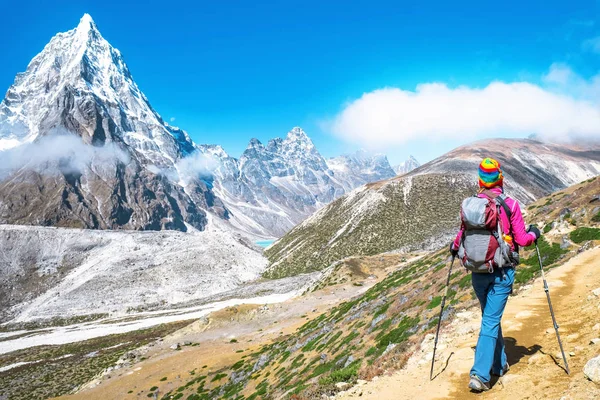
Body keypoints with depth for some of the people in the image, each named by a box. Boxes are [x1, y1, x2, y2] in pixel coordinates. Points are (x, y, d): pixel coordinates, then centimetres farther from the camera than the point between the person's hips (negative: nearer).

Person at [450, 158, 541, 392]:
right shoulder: (510, 204, -8)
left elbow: (461, 237, 5)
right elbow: (522, 240, -5)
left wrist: (454, 248, 26)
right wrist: (533, 234, 16)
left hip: (478, 271, 3)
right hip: (502, 271, -3)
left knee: (490, 317, 20)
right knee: (490, 322, -1)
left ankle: (500, 365, 34)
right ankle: (480, 374, -5)